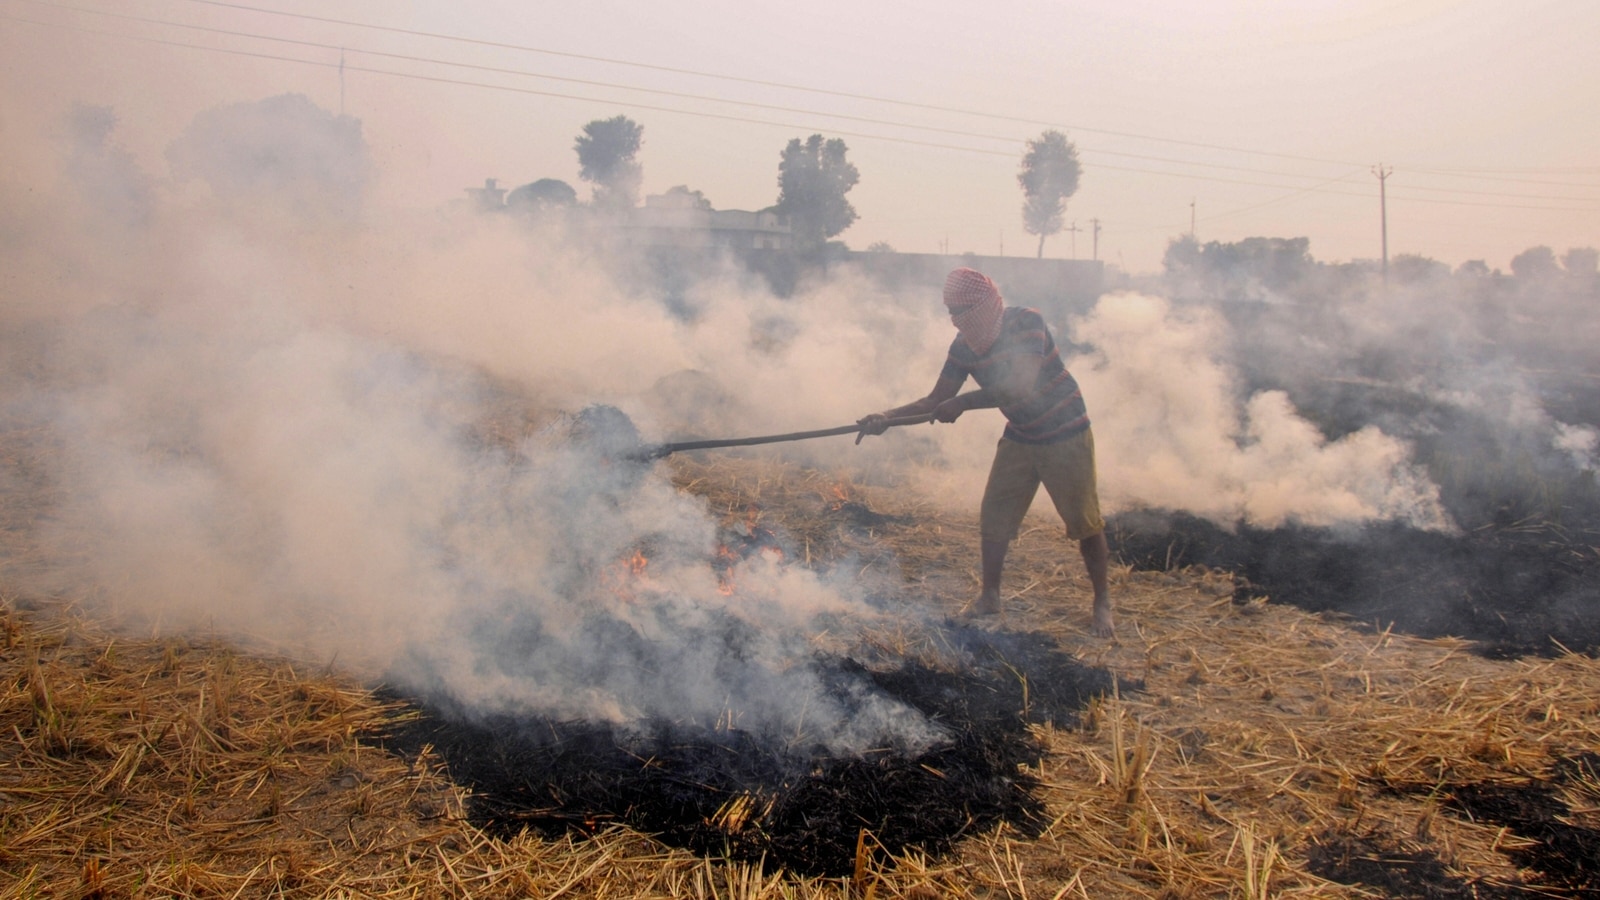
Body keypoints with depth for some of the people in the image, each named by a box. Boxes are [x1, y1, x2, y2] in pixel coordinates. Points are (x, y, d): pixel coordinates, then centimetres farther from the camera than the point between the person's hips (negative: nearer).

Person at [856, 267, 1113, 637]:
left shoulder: (1027, 322, -24)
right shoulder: (964, 346, -5)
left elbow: (1021, 385, -34)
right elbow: (935, 401, -2)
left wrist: (962, 403, -31)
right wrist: (887, 417, -16)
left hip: (1065, 436, -6)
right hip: (1019, 437, 6)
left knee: (1084, 522, 2)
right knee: (993, 517, 3)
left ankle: (1102, 603, 19)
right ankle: (990, 596, 19)